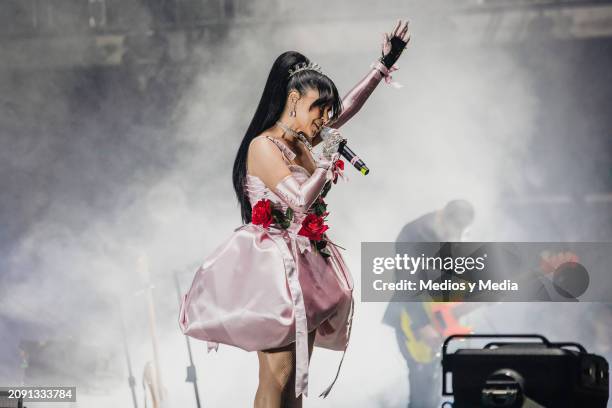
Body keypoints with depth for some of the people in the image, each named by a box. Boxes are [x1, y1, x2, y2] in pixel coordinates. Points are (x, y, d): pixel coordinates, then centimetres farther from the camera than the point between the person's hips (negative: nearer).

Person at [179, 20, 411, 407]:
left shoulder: (300, 141, 12)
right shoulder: (263, 146, -11)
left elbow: (348, 107, 24)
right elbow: (301, 198, -20)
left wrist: (385, 64, 24)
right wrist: (330, 160, -6)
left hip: (304, 267, 9)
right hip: (275, 266, -9)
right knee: (277, 375, -12)